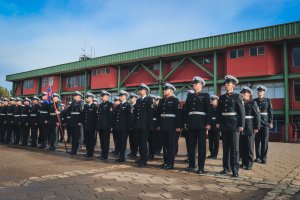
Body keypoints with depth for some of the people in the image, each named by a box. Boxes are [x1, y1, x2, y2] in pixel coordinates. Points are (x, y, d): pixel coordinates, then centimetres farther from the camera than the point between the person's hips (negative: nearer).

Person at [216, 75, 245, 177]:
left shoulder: (237, 96, -1)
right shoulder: (222, 97, 12)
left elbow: (242, 112, -5)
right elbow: (218, 111, 13)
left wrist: (241, 125, -11)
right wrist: (218, 122, 5)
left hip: (234, 125, -4)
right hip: (224, 125, 4)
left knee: (234, 148, -3)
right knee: (225, 147, 9)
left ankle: (235, 170, 2)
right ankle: (226, 167, 17)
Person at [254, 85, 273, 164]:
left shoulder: (268, 100, 5)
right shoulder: (254, 101, 8)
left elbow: (270, 112, 2)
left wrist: (270, 122, -6)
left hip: (265, 122, -1)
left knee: (264, 141, -1)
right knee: (257, 141, 4)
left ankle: (264, 158, 3)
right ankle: (258, 157, 12)